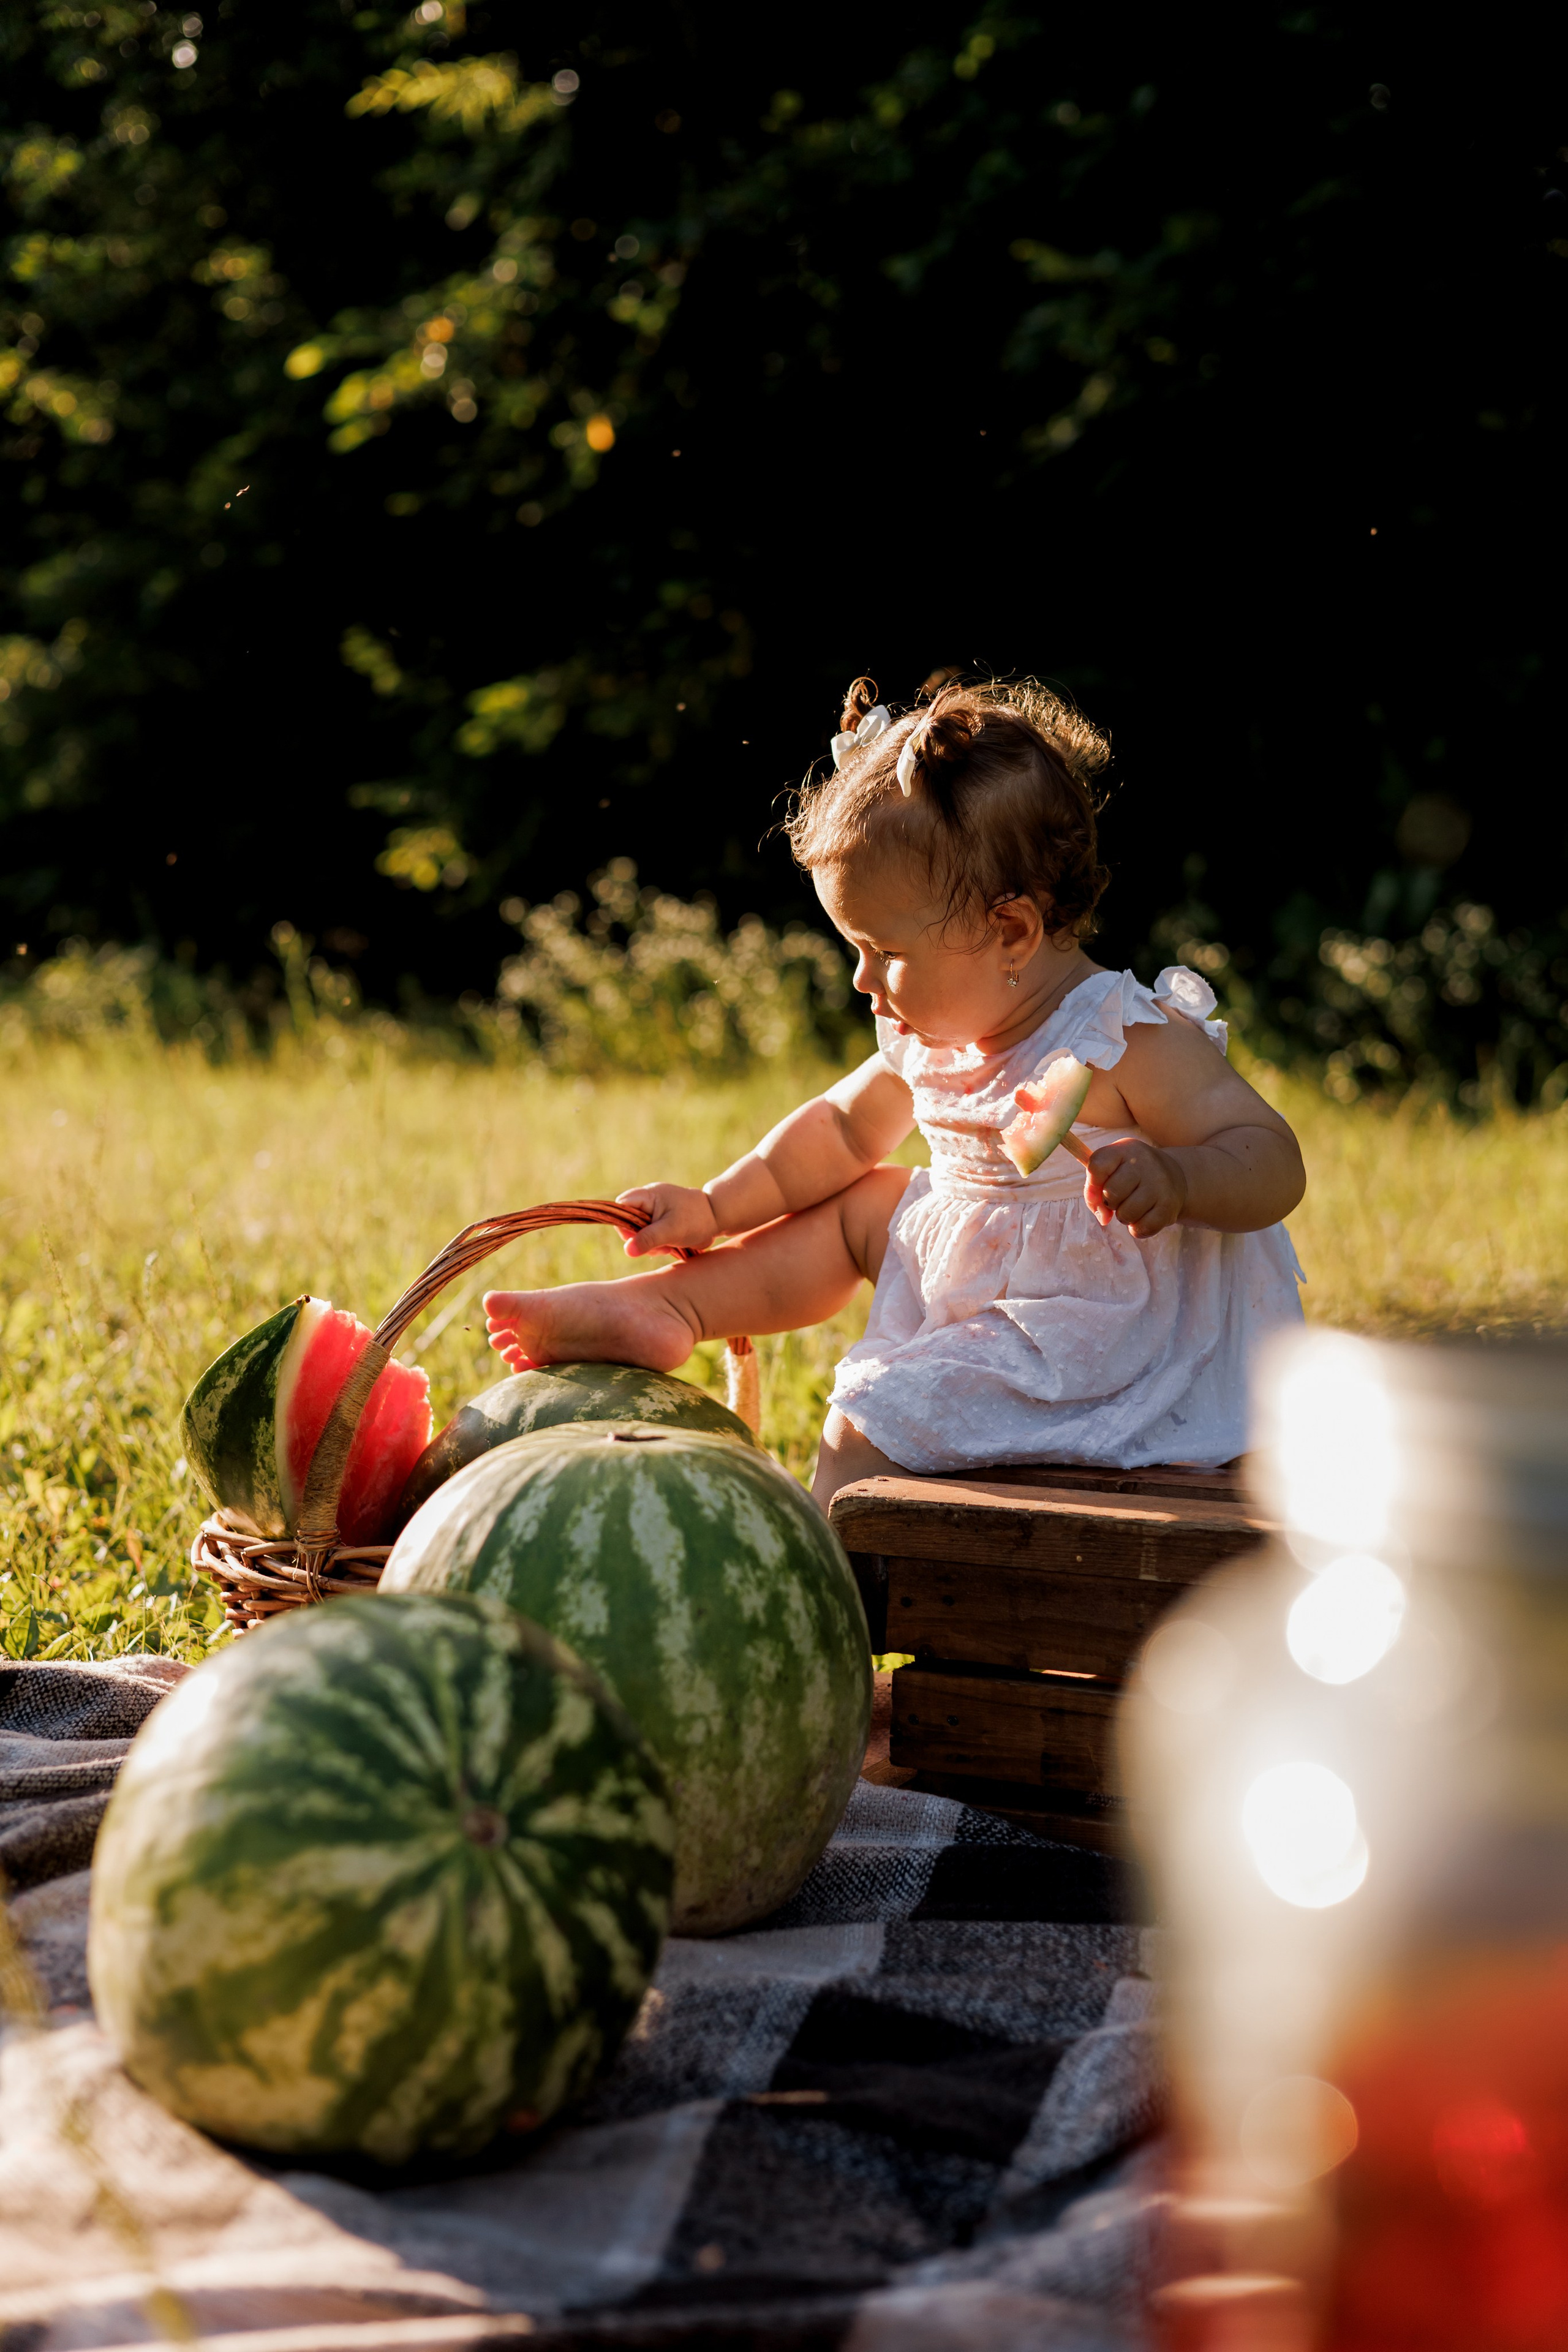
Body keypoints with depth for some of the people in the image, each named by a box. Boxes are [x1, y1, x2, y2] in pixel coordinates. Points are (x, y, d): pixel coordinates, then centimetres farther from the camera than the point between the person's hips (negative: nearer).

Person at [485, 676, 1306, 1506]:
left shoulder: (1132, 1044, -22)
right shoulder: (933, 1038, 2)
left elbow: (1273, 1164, -25)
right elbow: (842, 1129, 18)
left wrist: (1175, 1179, -46)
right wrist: (713, 1209, 10)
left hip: (1087, 1342, -9)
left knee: (866, 1426, -19)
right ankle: (657, 1309, 16)